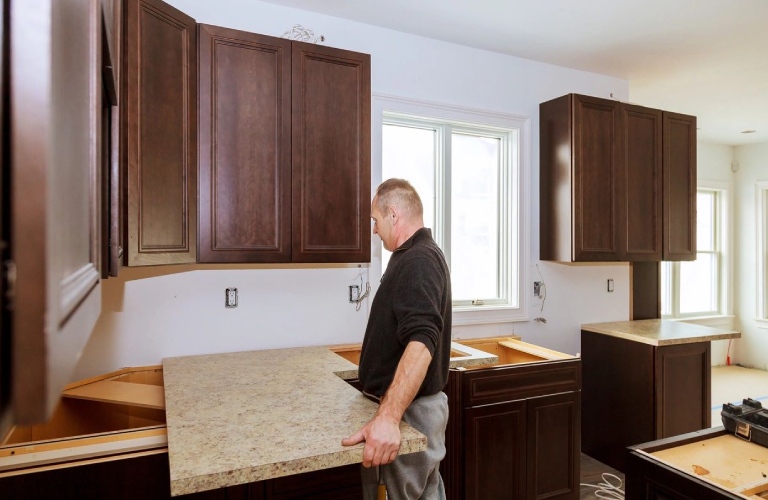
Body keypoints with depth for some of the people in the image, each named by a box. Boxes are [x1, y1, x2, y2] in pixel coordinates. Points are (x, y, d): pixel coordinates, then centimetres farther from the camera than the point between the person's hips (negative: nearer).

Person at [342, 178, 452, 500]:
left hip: (409, 409, -10)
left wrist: (388, 416, -45)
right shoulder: (419, 256, 12)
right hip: (408, 403, 10)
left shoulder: (417, 262, -22)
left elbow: (421, 344, -36)